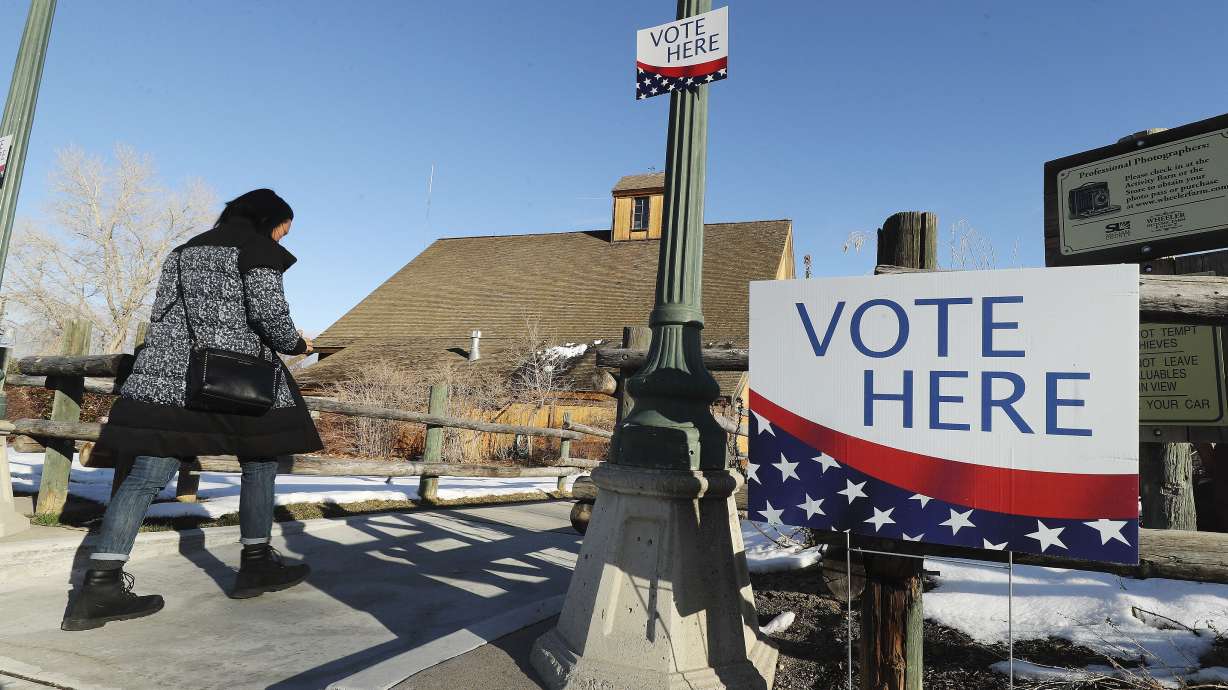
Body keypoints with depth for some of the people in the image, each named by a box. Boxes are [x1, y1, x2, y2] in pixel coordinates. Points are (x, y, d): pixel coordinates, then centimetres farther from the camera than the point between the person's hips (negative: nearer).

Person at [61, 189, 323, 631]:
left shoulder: (185, 250, 23)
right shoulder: (256, 247, 0)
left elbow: (163, 315, 20)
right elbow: (269, 311, -12)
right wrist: (296, 344, 6)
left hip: (168, 374, 7)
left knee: (148, 474, 0)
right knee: (260, 462, 8)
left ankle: (99, 585, -6)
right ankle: (256, 565, 13)